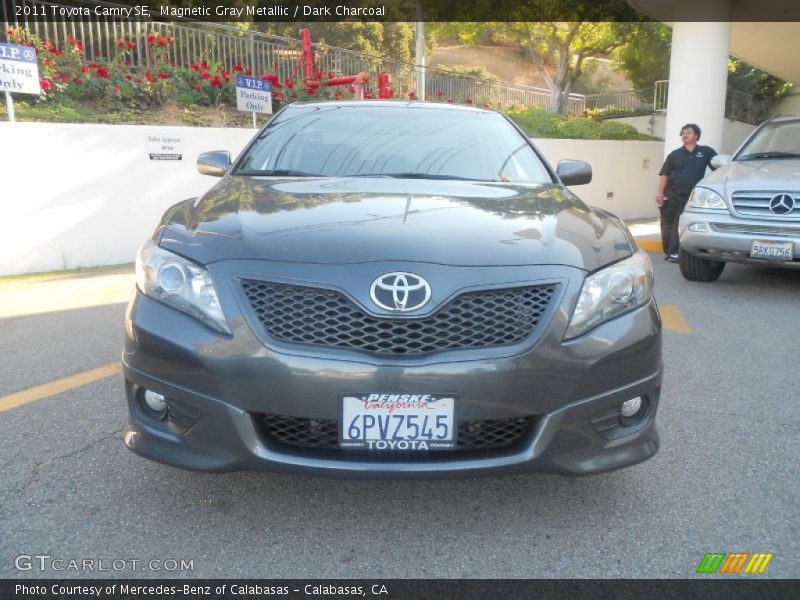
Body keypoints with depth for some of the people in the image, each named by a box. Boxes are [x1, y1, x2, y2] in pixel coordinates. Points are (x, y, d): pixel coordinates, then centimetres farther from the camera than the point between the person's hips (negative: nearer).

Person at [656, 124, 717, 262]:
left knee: (680, 225, -8)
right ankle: (668, 252, 11)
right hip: (670, 195, 2)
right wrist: (660, 193, -6)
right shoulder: (674, 154, 11)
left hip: (689, 197, -1)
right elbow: (664, 175, 5)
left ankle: (673, 252, -7)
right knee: (667, 224, 2)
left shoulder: (706, 152, 9)